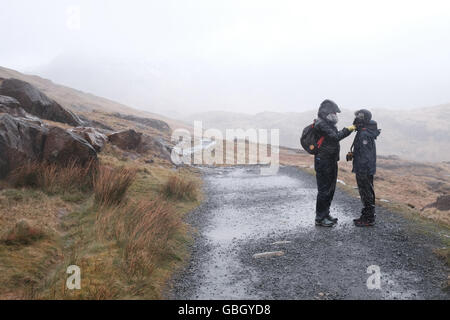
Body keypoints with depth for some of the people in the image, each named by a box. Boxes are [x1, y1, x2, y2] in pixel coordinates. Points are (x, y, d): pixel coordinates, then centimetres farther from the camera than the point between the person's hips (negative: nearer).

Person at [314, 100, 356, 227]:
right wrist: (348, 129, -17)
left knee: (330, 189, 16)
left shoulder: (329, 124, 15)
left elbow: (336, 136, 20)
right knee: (324, 190, -5)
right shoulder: (321, 124, -17)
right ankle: (320, 218, 3)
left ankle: (326, 214, 27)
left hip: (331, 161, 10)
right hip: (323, 161, -10)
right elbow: (335, 137, -24)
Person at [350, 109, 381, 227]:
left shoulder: (364, 134, -21)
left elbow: (365, 155, -24)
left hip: (364, 170, -10)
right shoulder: (365, 133, 12)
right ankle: (366, 216, 26)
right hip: (366, 170, 10)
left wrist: (362, 172, -24)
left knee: (366, 194, -3)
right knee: (366, 193, 17)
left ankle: (369, 219, 5)